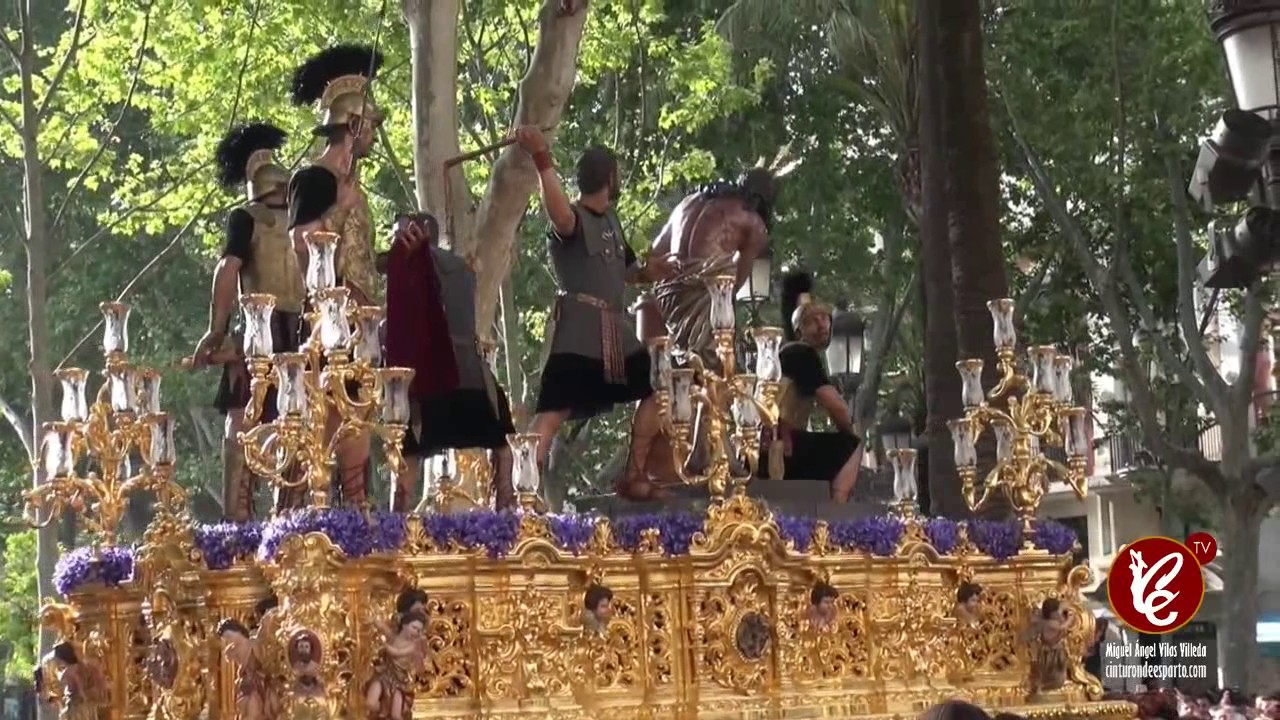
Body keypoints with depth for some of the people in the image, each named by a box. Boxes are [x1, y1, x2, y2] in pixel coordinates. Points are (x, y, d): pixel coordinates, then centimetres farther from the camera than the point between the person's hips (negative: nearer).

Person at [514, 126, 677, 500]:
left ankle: (633, 477, 29)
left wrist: (649, 270, 7)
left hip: (616, 330, 9)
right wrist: (542, 159, -52)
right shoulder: (571, 218, -11)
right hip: (578, 332, -9)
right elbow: (557, 213, -38)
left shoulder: (611, 220, 17)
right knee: (554, 409, -18)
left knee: (654, 391, 19)